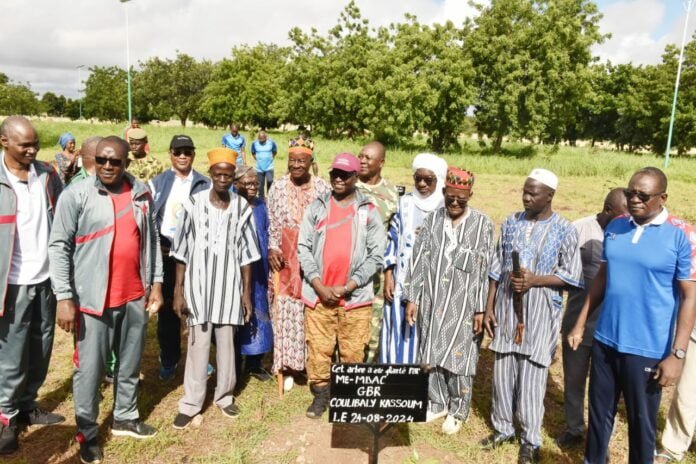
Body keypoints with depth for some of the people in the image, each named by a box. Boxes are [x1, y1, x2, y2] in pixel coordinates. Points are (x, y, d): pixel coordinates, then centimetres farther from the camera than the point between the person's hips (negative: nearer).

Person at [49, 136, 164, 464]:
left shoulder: (141, 193, 4)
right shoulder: (76, 195, -9)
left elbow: (152, 239, 10)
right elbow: (59, 247, -10)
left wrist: (156, 282, 7)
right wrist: (64, 297, -14)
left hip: (135, 295, 4)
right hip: (93, 298, -4)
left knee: (130, 363, 17)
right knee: (89, 369, 7)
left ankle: (125, 417, 36)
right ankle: (87, 434, 25)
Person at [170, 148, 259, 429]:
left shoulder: (242, 208, -1)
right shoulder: (194, 204, -4)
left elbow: (246, 254, 4)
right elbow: (182, 252, -1)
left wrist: (246, 292, 3)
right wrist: (178, 290, -4)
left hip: (229, 285, 1)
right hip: (198, 284, -1)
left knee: (226, 343, 11)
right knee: (198, 344, 5)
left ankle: (224, 396, 28)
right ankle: (191, 402, 18)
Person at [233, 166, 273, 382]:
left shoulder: (260, 205, 7)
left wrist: (267, 268, 11)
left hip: (258, 271, 5)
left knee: (258, 314, 11)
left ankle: (254, 362, 26)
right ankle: (234, 365, 19)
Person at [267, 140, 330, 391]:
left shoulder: (323, 188, 0)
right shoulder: (277, 187, 6)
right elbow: (271, 224, 8)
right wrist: (272, 248, -5)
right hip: (286, 257, 1)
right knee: (285, 310, 2)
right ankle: (287, 366, 15)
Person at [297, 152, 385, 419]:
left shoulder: (369, 211, 1)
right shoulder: (316, 208, 5)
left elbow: (376, 255, -3)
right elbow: (303, 248, 2)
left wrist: (347, 287, -10)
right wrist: (319, 286, -8)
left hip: (356, 297, -1)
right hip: (318, 294, 2)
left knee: (353, 352, 7)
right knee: (317, 349, 9)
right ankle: (320, 394, 27)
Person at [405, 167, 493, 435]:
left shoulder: (482, 224, -4)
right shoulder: (433, 220, 3)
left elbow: (485, 269, -6)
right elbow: (418, 259, 3)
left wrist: (481, 309, -8)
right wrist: (411, 298, 0)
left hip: (463, 304, -3)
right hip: (432, 301, 3)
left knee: (458, 358, 5)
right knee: (431, 355, 12)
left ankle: (458, 411, 26)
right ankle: (437, 403, 33)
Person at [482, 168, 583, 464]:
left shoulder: (564, 231, -5)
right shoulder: (511, 223, 5)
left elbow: (572, 275, -4)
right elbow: (496, 269, 8)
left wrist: (534, 280, -17)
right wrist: (489, 307, 5)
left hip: (539, 313, -4)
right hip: (506, 308, 4)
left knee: (532, 378, 2)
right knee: (503, 372, 12)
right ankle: (502, 428, 31)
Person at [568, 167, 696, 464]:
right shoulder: (615, 227, 3)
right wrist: (580, 324, 10)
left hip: (648, 349, -4)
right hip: (605, 341, 4)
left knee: (641, 422, 13)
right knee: (599, 413, 18)